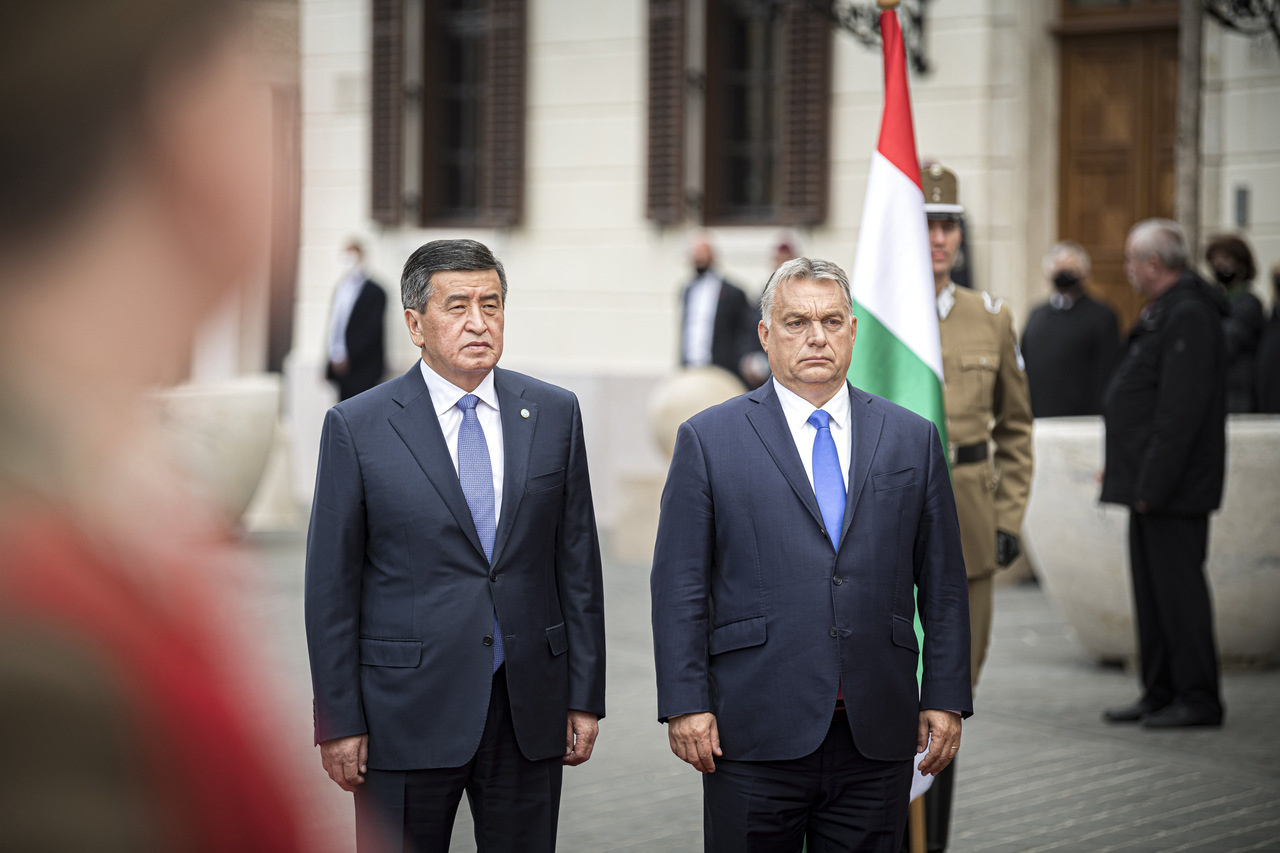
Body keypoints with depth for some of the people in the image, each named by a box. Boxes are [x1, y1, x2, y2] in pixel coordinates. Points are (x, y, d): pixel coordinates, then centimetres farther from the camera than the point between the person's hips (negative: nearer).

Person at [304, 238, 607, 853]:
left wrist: (585, 698, 5)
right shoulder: (356, 427, -4)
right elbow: (331, 587, -3)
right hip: (409, 711, -2)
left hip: (528, 713, 3)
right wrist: (338, 722, -5)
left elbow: (578, 563, 8)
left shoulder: (554, 414, 5)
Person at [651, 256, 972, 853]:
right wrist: (685, 705, -7)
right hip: (754, 734, -2)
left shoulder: (913, 439, 10)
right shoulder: (708, 440, 3)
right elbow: (680, 586, 0)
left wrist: (945, 698, 4)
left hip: (877, 736, 2)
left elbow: (942, 584, 10)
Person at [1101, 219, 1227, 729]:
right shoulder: (1163, 313, 16)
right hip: (1151, 483, 10)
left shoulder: (1188, 316, -17)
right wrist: (1121, 467, 20)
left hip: (1175, 492, -10)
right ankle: (1160, 693, 20)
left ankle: (1198, 699, 0)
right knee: (1152, 587, 13)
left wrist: (1153, 485, -22)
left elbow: (1181, 411, -22)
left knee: (1177, 586, -6)